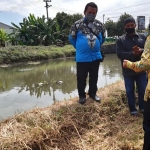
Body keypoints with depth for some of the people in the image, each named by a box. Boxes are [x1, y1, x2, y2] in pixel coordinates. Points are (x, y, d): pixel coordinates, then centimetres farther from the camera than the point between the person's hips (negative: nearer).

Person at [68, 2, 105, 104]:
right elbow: (72, 38, 5)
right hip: (82, 57, -3)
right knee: (81, 78, 7)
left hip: (96, 56, 3)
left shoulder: (100, 25, 2)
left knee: (94, 77, 15)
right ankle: (82, 95, 25)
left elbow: (103, 38, 18)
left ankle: (93, 93, 33)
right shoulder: (77, 24, -8)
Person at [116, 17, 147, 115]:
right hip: (128, 71, -1)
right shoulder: (120, 40, -1)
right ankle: (133, 109, 27)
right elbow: (120, 54, -12)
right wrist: (133, 53, -24)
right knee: (130, 90, 10)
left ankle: (142, 107, 34)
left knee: (143, 89, 13)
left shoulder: (143, 37, 5)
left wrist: (141, 50, -23)